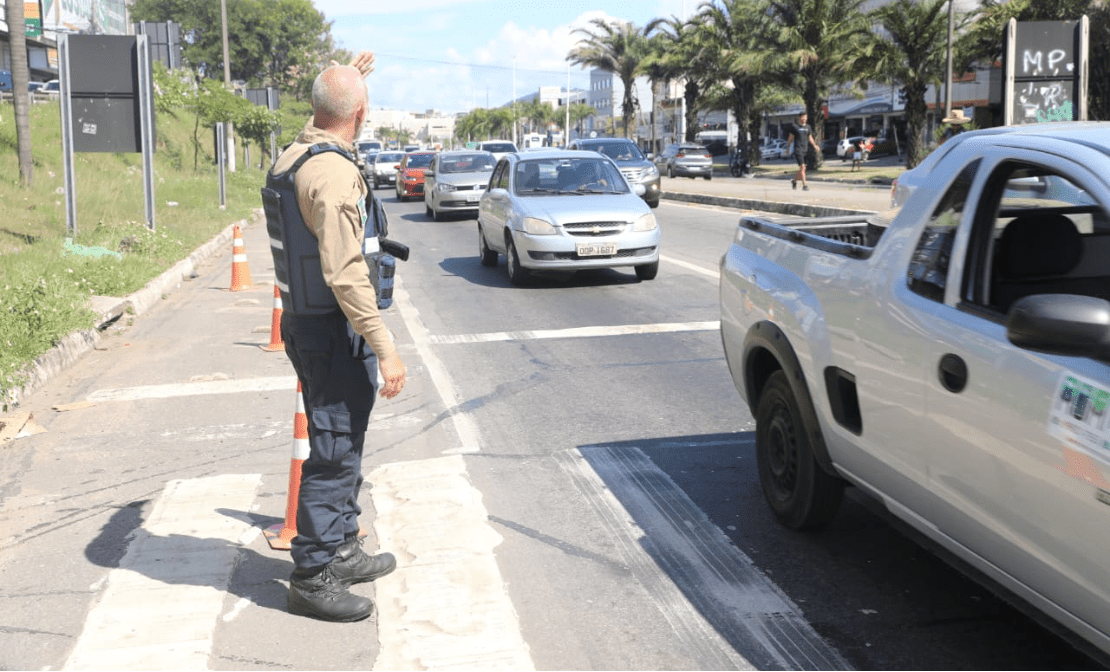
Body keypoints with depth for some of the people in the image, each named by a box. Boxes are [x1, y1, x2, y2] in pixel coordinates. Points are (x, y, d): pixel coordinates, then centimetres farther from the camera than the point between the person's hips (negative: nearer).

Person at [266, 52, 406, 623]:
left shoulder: (295, 152, 8)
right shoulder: (333, 172, -22)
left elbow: (321, 120, 36)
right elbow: (345, 272, -27)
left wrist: (348, 77, 41)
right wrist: (384, 347, -25)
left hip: (304, 320, 10)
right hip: (333, 330, -10)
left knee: (342, 446, 20)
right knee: (333, 453, -1)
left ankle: (341, 552, 34)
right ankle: (312, 578, 9)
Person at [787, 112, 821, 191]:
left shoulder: (807, 127, 13)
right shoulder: (795, 127, -1)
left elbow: (810, 138, 18)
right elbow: (790, 138, 4)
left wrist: (815, 146, 3)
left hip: (805, 150, 6)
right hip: (798, 150, -6)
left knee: (802, 169, 10)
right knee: (802, 167, -15)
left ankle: (794, 181, 33)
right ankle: (804, 185, -17)